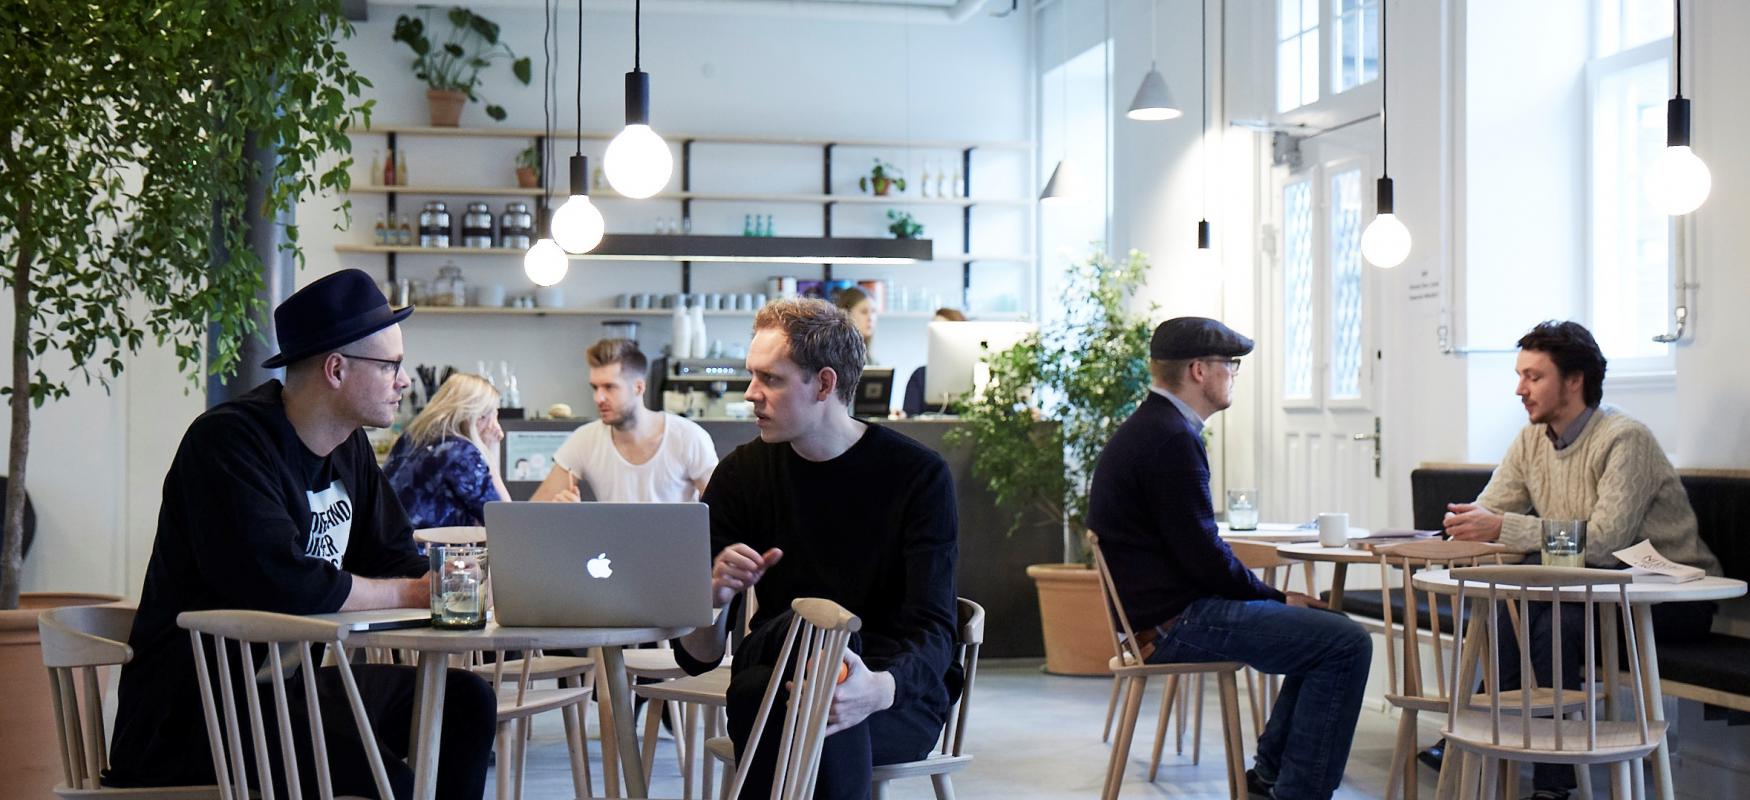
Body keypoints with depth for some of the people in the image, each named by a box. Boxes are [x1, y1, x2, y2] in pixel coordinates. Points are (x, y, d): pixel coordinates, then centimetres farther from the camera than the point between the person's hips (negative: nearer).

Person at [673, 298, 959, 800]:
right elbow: (697, 658, 0)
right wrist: (716, 595, -24)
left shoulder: (919, 475, -6)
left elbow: (933, 632, -15)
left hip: (901, 696, -2)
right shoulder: (740, 475, 2)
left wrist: (880, 688, -38)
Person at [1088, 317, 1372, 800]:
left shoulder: (1148, 429, 17)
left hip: (1165, 611, 11)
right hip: (1177, 622, -11)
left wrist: (1275, 597, 11)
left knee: (1327, 629, 21)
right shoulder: (1172, 438, -17)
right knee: (1346, 645, -14)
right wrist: (1278, 598, -6)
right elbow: (1203, 557, -20)